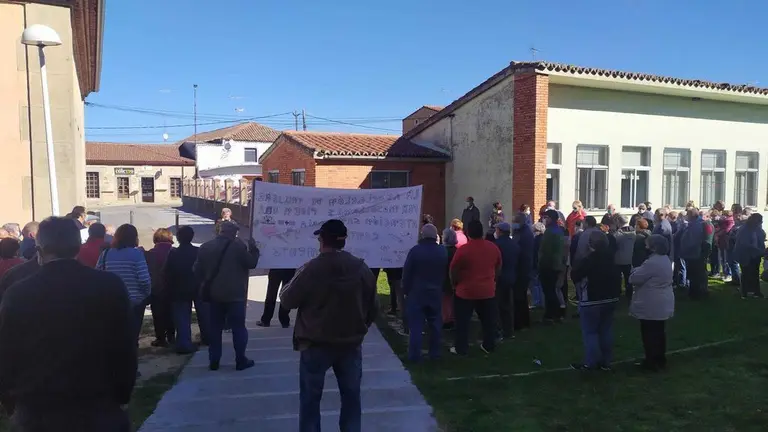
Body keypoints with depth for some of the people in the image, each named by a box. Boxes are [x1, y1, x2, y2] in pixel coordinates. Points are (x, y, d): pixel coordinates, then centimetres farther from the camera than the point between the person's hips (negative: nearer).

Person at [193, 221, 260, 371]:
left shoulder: (205, 247, 5)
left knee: (215, 327, 12)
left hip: (213, 294, 5)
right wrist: (253, 248, 7)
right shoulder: (238, 245, -11)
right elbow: (252, 263, -6)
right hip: (234, 294, -5)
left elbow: (197, 270, 9)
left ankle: (213, 361, 15)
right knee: (238, 327, 3)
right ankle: (241, 360, 6)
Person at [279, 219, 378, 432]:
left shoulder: (310, 269, -16)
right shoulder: (362, 268, -5)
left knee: (310, 399, 13)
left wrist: (289, 285, 17)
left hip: (315, 344, -3)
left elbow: (287, 300, -4)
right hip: (351, 344, 3)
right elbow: (373, 307, 3)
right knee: (351, 398, 16)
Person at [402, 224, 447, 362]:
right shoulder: (443, 251, 1)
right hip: (436, 293, 4)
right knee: (435, 324, 13)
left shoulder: (415, 250, -12)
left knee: (415, 325, 1)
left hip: (416, 293, -3)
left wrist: (406, 290, -1)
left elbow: (407, 273, -8)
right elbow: (446, 272, 7)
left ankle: (415, 355, 3)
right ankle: (435, 353, 19)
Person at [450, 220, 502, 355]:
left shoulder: (463, 250, -17)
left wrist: (455, 284, 8)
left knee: (463, 322, 9)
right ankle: (489, 346, 27)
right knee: (488, 320, 17)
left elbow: (453, 271, -9)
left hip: (466, 292, -4)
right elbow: (498, 269, 10)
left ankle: (461, 349, 15)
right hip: (488, 291, 4)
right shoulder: (493, 247, -2)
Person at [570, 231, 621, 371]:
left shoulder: (589, 260, -19)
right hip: (610, 299, 7)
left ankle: (590, 362, 1)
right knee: (606, 330, 11)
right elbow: (618, 278, 14)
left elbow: (574, 275, -14)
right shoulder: (611, 260, 5)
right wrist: (616, 294, 22)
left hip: (592, 301, -7)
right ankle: (606, 361, 17)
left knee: (590, 332, 0)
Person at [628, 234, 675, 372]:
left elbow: (634, 279, -18)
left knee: (649, 334, 1)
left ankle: (651, 362, 10)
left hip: (651, 306, -10)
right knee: (658, 332, 17)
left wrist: (635, 270, 0)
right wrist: (640, 270, 8)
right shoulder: (665, 259, 8)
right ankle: (660, 360, 27)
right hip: (662, 304, 10)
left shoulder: (652, 263, -24)